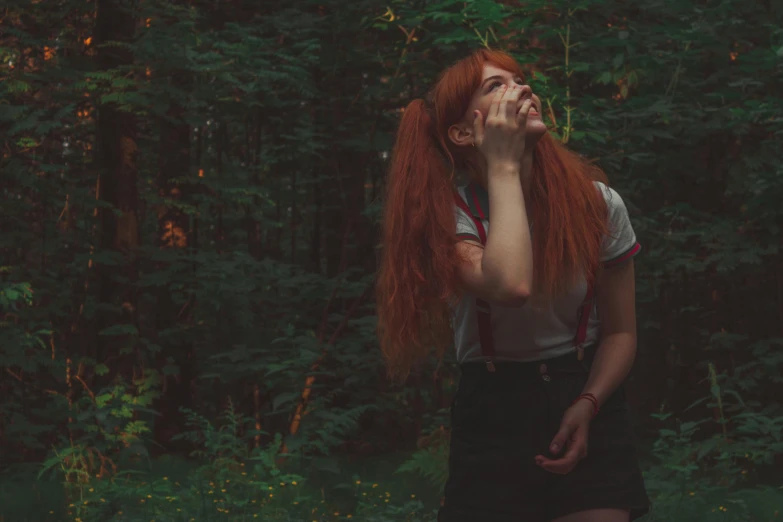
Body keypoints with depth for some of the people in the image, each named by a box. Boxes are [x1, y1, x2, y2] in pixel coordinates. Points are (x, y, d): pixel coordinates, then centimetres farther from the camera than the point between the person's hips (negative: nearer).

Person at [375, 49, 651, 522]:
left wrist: (587, 406, -17)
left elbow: (621, 331, 1)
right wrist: (504, 167, -25)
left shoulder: (598, 203, -5)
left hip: (589, 402, 1)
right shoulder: (449, 215, -12)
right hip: (493, 416, -1)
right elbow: (511, 286, -33)